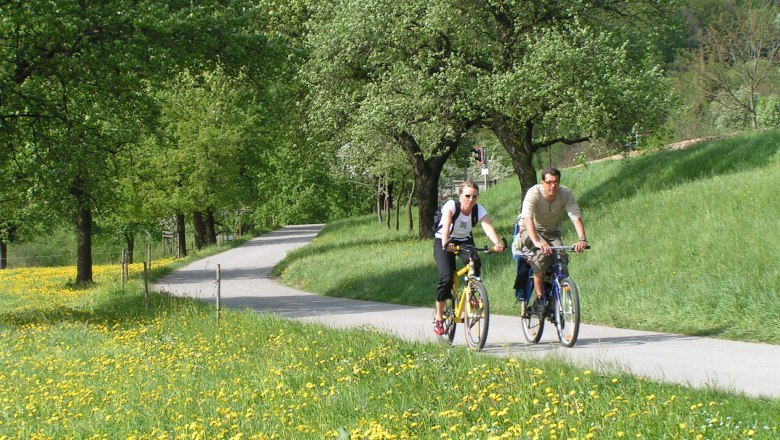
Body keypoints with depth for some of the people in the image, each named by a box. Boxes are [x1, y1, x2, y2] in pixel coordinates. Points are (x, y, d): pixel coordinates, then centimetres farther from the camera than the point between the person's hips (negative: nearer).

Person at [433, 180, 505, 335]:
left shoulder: (479, 210, -18)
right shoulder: (451, 206, -27)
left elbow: (487, 226, -35)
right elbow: (446, 224, -45)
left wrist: (497, 243, -55)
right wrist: (446, 243, -64)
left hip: (465, 241, 3)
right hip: (443, 242, -3)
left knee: (474, 262, -30)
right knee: (446, 277, -21)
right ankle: (438, 318, -5)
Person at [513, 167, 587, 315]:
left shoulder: (566, 194, -18)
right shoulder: (533, 193, -27)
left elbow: (576, 217, -28)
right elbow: (527, 219, -40)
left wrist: (582, 240, -47)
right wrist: (537, 242, -56)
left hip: (552, 232, 3)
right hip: (530, 231, -3)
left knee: (562, 259, -21)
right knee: (542, 253, -33)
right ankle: (538, 299, -28)